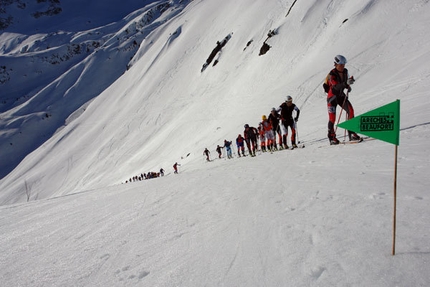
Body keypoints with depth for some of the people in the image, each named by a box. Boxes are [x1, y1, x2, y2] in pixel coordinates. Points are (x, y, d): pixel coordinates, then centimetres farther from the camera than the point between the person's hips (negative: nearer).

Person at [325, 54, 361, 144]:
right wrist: (346, 83, -48)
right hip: (332, 96, -6)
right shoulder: (332, 74, -20)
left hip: (341, 95, 6)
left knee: (350, 110, -11)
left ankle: (351, 133, -5)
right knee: (332, 117, -6)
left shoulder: (345, 71, 0)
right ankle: (331, 137, 9)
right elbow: (336, 86, -34)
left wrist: (348, 86, -5)